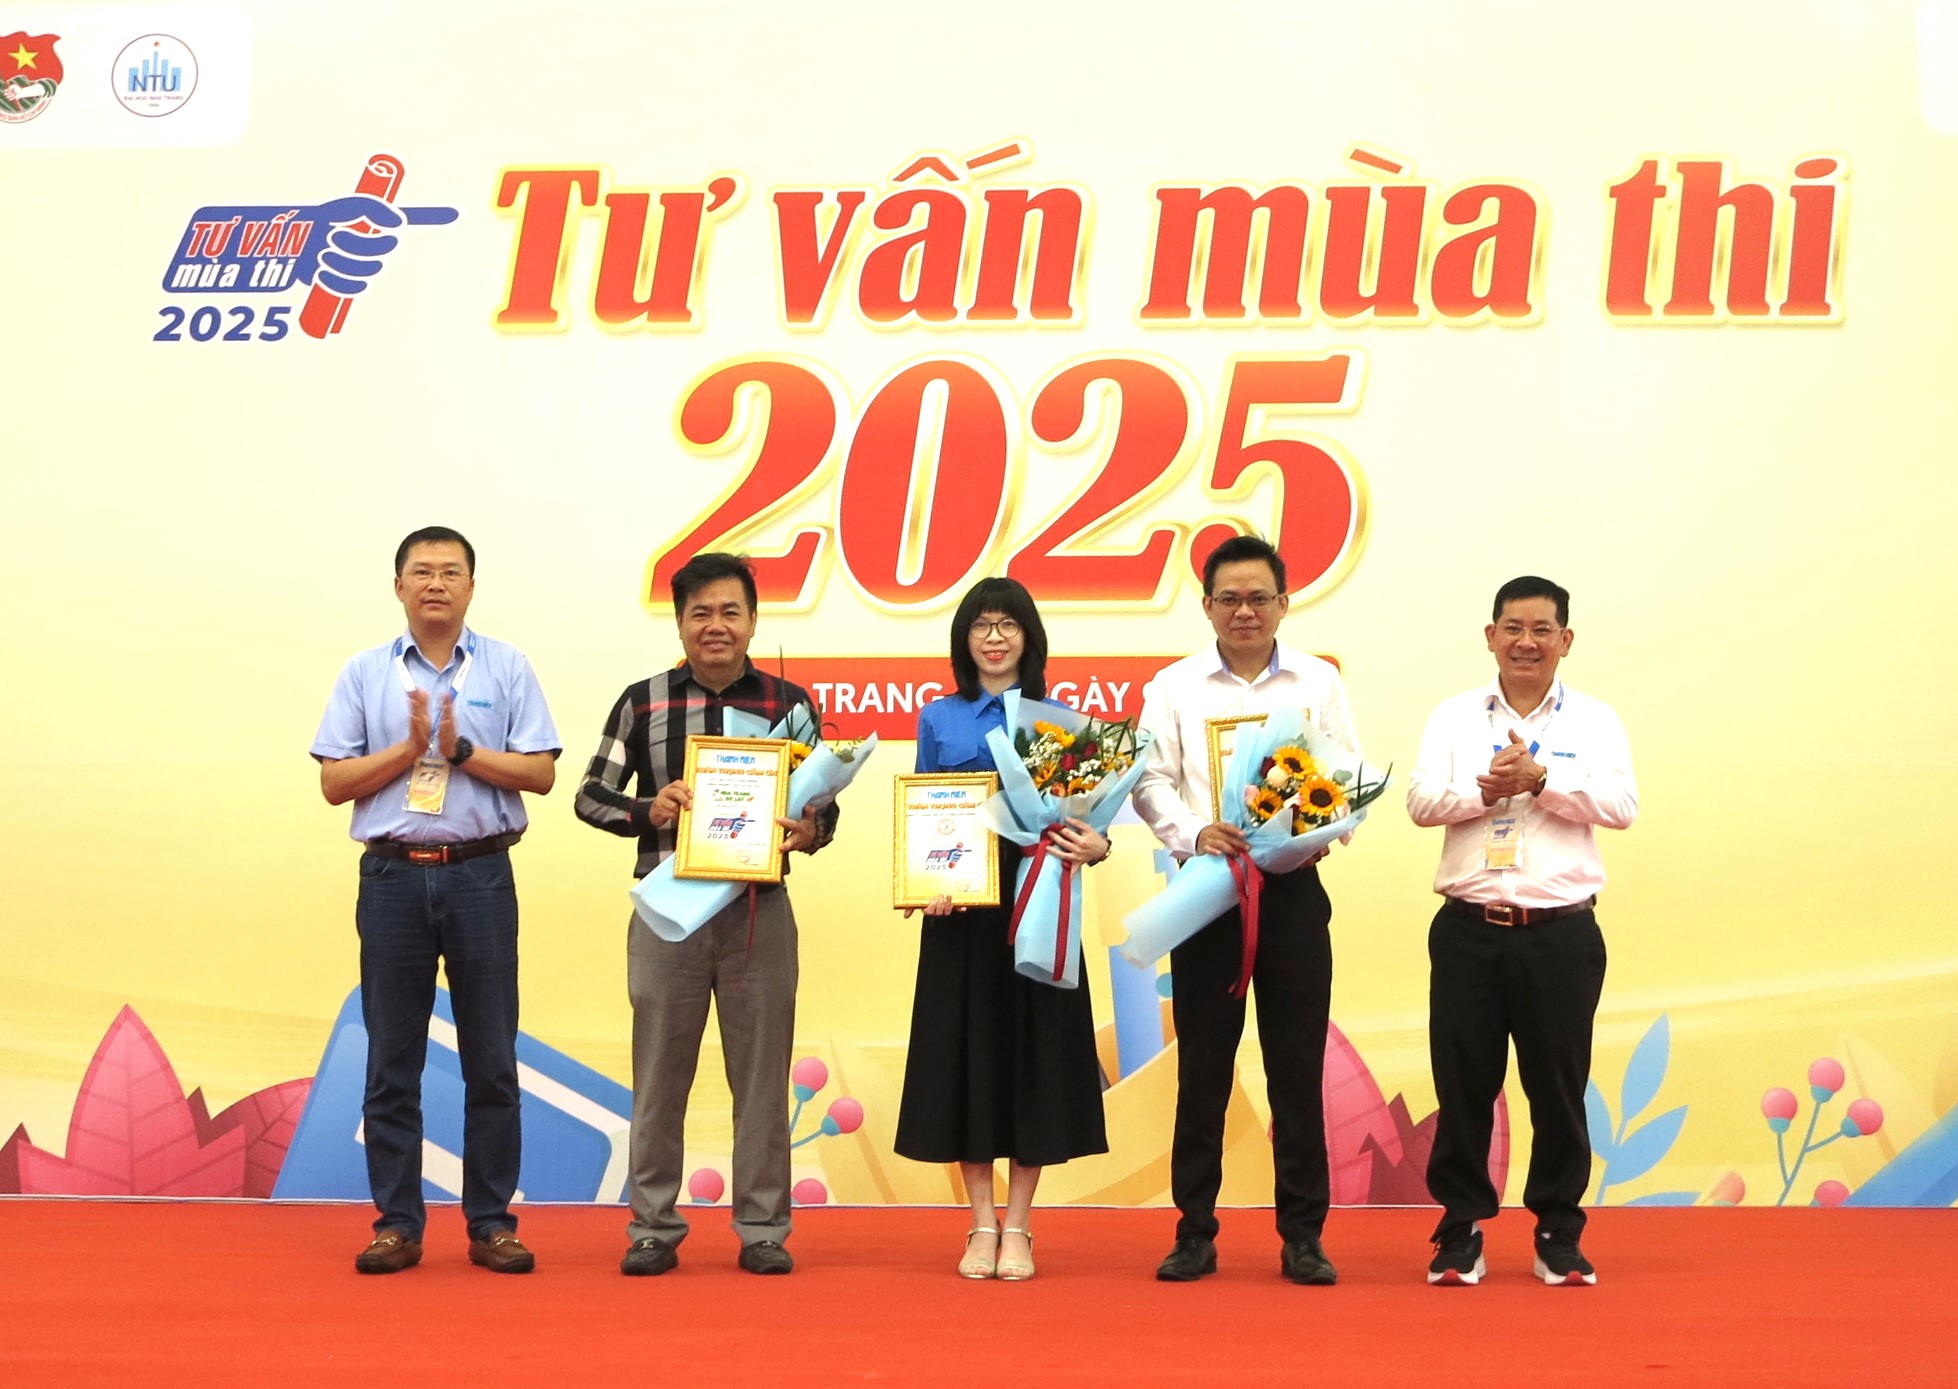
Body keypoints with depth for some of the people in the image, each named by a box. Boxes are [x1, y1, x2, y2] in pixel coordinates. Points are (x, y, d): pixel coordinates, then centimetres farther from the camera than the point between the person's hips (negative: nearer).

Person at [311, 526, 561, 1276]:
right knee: (392, 1061, 4)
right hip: (392, 876, 1)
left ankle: (492, 1222, 10)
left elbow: (540, 771, 0)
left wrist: (462, 749, -11)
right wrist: (411, 747, -8)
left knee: (491, 1059, 2)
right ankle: (397, 1223, 11)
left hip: (480, 875, -1)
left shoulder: (506, 668, 6)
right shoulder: (365, 673, 8)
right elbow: (334, 783, 3)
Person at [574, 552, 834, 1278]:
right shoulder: (641, 702, 3)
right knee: (659, 1075, 6)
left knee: (761, 1075, 5)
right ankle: (653, 1227, 15)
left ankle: (763, 1229, 14)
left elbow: (823, 803, 7)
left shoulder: (789, 702, 4)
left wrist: (810, 831, -16)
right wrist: (646, 811, -14)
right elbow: (591, 795, 6)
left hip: (759, 910, 0)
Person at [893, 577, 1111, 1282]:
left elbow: (1081, 815, 6)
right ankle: (981, 1224, 13)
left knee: (1035, 1053, 1)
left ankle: (1017, 1226, 11)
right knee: (967, 1053, 2)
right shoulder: (939, 720, 8)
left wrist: (1094, 845, -16)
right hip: (960, 911, 1)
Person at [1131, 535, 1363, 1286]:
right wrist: (1194, 833, -18)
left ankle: (1303, 1236, 9)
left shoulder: (1319, 682, 8)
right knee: (1202, 1069, 3)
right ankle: (1195, 1234, 11)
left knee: (1298, 1068, 2)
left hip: (1292, 891, 0)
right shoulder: (1174, 687, 7)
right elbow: (1151, 781, 0)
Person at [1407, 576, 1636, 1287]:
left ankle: (1558, 1233, 18)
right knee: (1462, 1085, 4)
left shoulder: (1594, 721, 6)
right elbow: (1422, 799, -3)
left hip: (1561, 933, -1)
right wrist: (1487, 788, -19)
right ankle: (1460, 1229, 15)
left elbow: (1620, 804, -8)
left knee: (1558, 1086, 6)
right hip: (1469, 930, 1)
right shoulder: (1455, 716, 9)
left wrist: (1539, 779, -17)